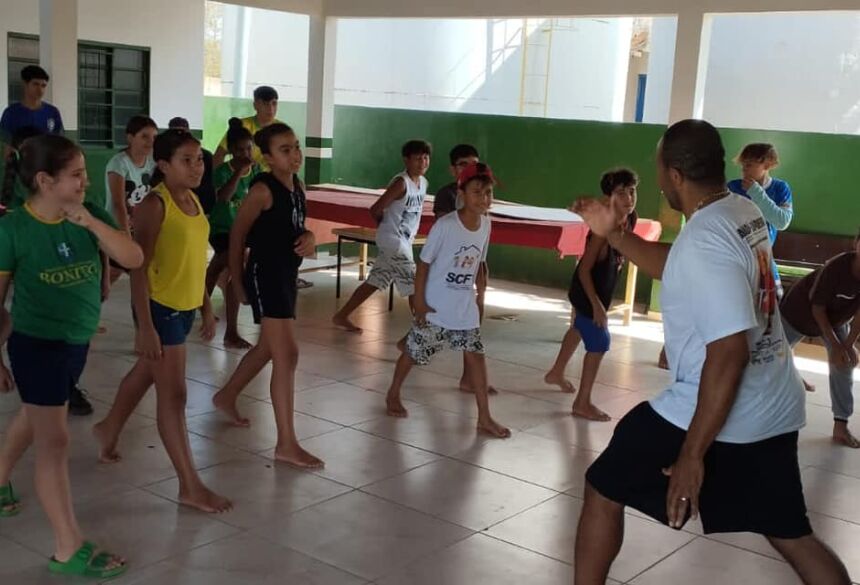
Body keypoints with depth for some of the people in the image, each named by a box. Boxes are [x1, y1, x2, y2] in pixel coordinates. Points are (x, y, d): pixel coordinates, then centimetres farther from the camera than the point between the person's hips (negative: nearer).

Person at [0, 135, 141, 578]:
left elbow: (133, 258, -14)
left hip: (78, 341, 6)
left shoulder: (90, 216, -4)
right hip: (36, 344, -6)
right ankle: (69, 549, 4)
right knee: (54, 441, -3)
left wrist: (92, 223, -24)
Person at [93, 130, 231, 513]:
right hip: (160, 307, -9)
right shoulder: (155, 205, -18)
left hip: (185, 307, 9)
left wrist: (207, 308, 16)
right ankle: (190, 485, 3)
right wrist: (145, 327, -22)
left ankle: (109, 430, 51)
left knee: (145, 375, 26)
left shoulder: (193, 200, 7)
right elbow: (139, 269, -19)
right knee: (173, 394, -3)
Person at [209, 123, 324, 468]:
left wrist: (309, 237, -4)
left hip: (287, 274, 9)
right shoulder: (263, 190, -16)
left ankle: (226, 397, 47)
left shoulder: (298, 186, 7)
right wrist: (238, 284, -4)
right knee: (288, 355, -11)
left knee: (269, 348, 24)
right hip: (266, 275, -9)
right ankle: (286, 444, -6)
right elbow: (237, 236, -9)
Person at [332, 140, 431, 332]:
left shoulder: (423, 183, 7)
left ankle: (341, 316, 25)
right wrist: (387, 227, -2)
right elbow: (376, 210, -19)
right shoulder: (401, 183, -19)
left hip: (404, 242, 9)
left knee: (375, 282, 15)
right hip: (393, 242, -9)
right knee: (415, 285, -8)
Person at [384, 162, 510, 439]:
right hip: (435, 306, -5)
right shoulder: (445, 226, -21)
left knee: (476, 355, 1)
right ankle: (393, 394, 36)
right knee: (414, 351, 11)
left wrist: (479, 295, 12)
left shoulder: (485, 224, -3)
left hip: (465, 307, 5)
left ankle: (484, 417, 8)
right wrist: (419, 301, -14)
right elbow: (424, 263, -14)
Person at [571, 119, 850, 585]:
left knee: (603, 490, 8)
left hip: (719, 412, -9)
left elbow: (729, 351, -28)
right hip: (774, 409, 9)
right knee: (791, 535, 18)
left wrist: (693, 452, -24)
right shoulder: (743, 213, 5)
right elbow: (677, 270, 22)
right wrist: (613, 234, 17)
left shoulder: (704, 240, -23)